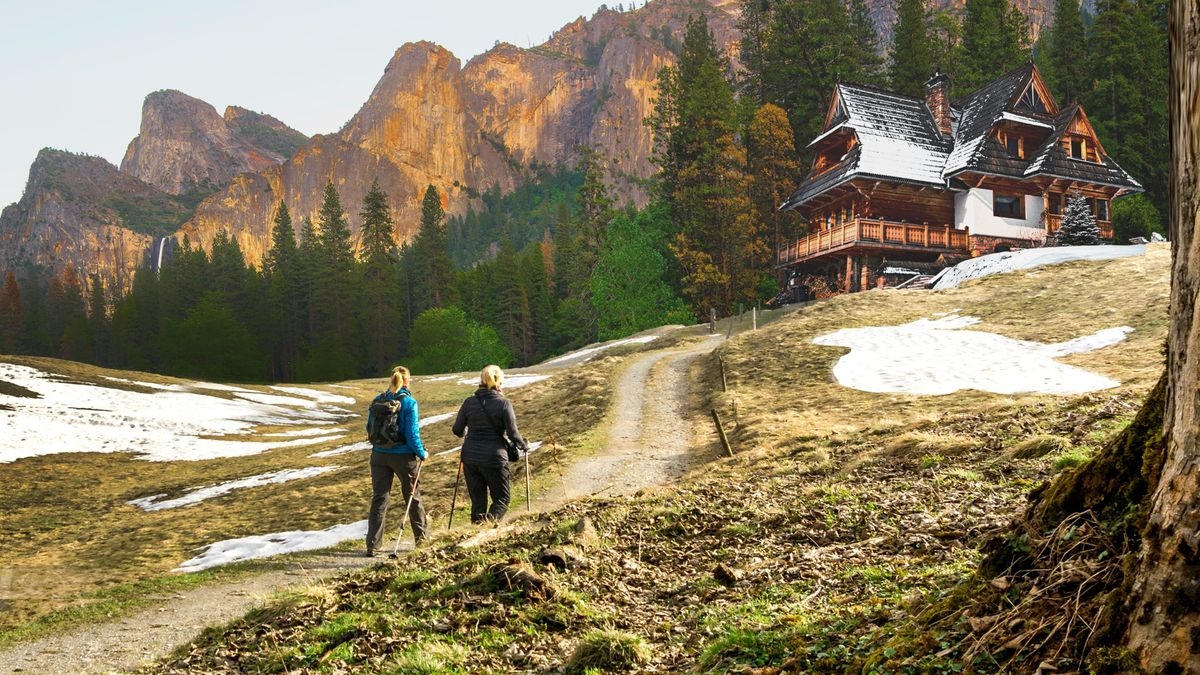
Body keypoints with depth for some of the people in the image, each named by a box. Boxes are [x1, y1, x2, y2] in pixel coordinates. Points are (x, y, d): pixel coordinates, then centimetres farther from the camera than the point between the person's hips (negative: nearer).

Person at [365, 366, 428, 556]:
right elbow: (412, 433, -14)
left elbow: (370, 428, 8)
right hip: (403, 456, -3)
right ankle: (420, 537, 27)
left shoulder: (377, 401, 1)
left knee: (379, 498, 6)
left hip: (379, 455, 3)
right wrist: (422, 453, -1)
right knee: (413, 496, 14)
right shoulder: (409, 402, -13)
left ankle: (373, 545, 2)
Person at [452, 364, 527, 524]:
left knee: (477, 501, 14)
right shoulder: (504, 403, -7)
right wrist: (522, 445, 11)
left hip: (470, 458, 4)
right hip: (495, 458, -3)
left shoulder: (469, 402, 1)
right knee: (501, 500, 9)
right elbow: (513, 433, -9)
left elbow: (457, 430, 3)